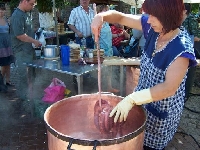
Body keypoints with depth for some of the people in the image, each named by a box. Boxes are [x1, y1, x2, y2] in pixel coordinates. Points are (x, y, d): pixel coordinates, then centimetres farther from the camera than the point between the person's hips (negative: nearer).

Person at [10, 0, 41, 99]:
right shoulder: (17, 16, -18)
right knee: (23, 74, 1)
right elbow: (20, 35, -24)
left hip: (29, 49, 10)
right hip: (22, 51, -10)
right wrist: (35, 42, -15)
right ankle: (24, 96, 14)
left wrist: (34, 41, 13)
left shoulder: (25, 14, 12)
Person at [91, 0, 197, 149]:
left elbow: (169, 88, -30)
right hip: (144, 99, 6)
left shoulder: (182, 48, -29)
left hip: (162, 112, -6)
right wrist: (101, 16, -25)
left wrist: (131, 99, -34)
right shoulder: (152, 27, -11)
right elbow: (120, 17, -4)